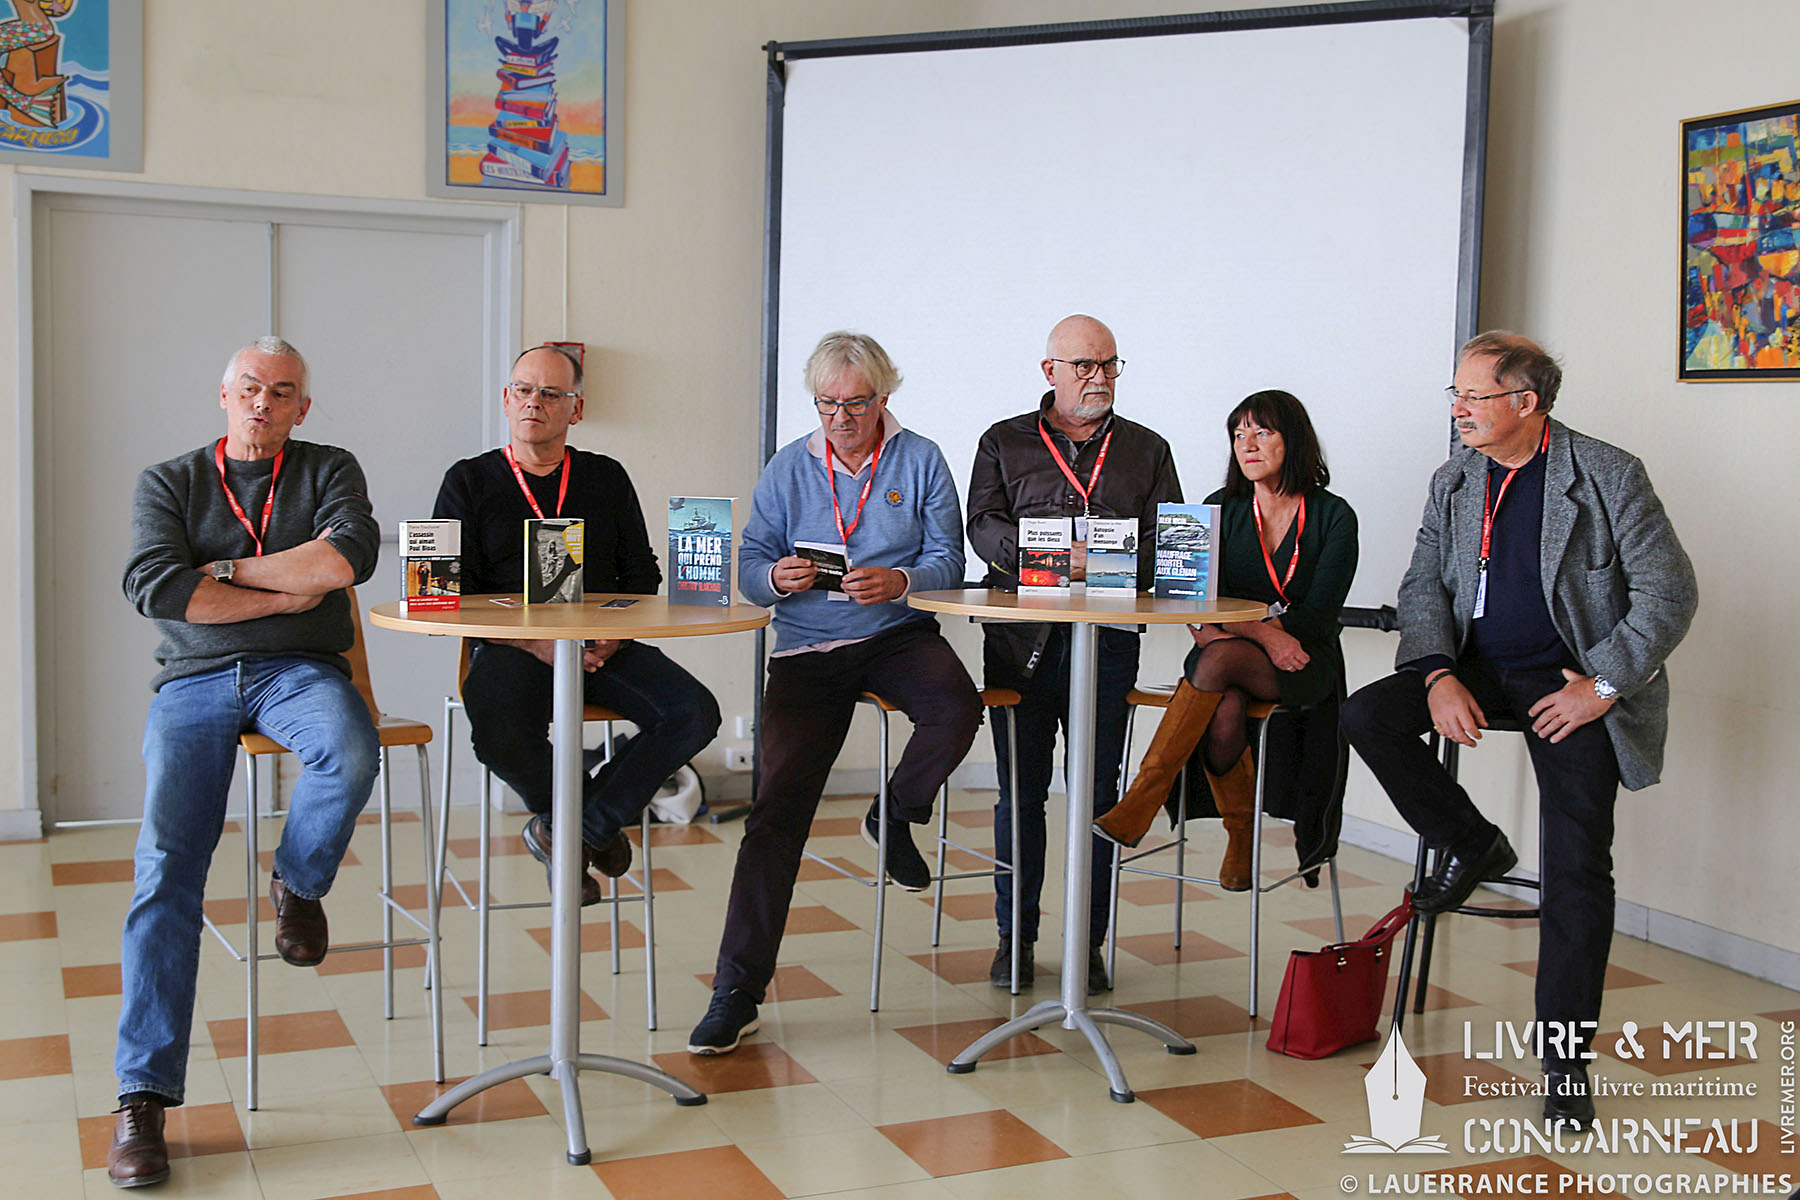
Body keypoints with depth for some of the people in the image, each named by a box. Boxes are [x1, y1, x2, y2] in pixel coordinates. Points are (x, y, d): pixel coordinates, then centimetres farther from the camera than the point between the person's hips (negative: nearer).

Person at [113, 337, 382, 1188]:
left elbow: (351, 556, -10)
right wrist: (286, 594, -6)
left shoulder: (328, 471, 12)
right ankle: (144, 1094, -16)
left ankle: (296, 884, -3)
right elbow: (152, 586, -6)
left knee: (351, 757, -36)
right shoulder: (168, 482, 13)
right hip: (194, 680, 0)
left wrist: (226, 571, -7)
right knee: (166, 863, -18)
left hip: (298, 669, 0)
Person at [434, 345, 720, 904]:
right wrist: (536, 643, -15)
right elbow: (454, 595, 0)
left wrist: (616, 633, -7)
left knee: (695, 713, -23)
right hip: (510, 648, -2)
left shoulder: (607, 477, 16)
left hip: (603, 648, 3)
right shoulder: (470, 481, 8)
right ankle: (593, 826, -4)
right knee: (498, 732, -36)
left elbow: (642, 574, 16)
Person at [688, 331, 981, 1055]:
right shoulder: (789, 468, 8)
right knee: (779, 805, -14)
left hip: (898, 634, 0)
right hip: (806, 649, 0)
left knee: (958, 708, -33)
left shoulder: (921, 461, 5)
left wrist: (899, 580, -23)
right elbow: (750, 570, 5)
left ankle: (894, 818, 0)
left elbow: (948, 562, -1)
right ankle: (737, 991, -11)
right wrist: (778, 577, -19)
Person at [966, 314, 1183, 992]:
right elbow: (984, 527, -1)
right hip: (1022, 636, 0)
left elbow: (1168, 542, 7)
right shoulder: (1004, 443, 13)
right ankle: (1015, 936, 13)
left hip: (1109, 638, 1)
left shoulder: (1147, 450, 16)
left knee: (1099, 792, 1)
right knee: (1021, 788, 1)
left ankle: (1088, 942, 10)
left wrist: (1113, 564, -14)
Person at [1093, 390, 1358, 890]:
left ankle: (1140, 803, -33)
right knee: (1223, 711, -34)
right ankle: (1240, 836, -11)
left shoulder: (1333, 517, 2)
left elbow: (1317, 617, -7)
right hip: (1227, 659, 2)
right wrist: (1263, 631, -18)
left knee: (1219, 657, -34)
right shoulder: (1221, 509, 9)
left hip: (1303, 665, -2)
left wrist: (1235, 628, -16)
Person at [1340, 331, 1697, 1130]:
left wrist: (1603, 684, -16)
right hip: (1480, 669, 5)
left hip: (1573, 683, -5)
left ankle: (1565, 1060, -3)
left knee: (1577, 870, -13)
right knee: (1366, 716, -20)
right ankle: (1470, 846, 2)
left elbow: (1669, 593, -8)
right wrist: (1439, 676, -13)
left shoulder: (1609, 476, -6)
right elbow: (1423, 586, 5)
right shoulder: (1454, 482, 8)